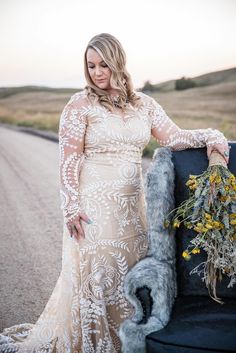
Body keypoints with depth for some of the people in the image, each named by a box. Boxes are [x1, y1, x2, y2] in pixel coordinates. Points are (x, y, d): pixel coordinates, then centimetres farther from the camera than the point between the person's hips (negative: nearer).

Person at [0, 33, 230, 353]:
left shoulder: (142, 103, 8)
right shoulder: (79, 105, -5)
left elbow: (174, 137, 4)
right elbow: (69, 161, -8)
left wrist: (208, 135, -13)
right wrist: (71, 208, -13)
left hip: (132, 204, 4)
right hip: (95, 205, -4)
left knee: (132, 273, 11)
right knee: (95, 276, 4)